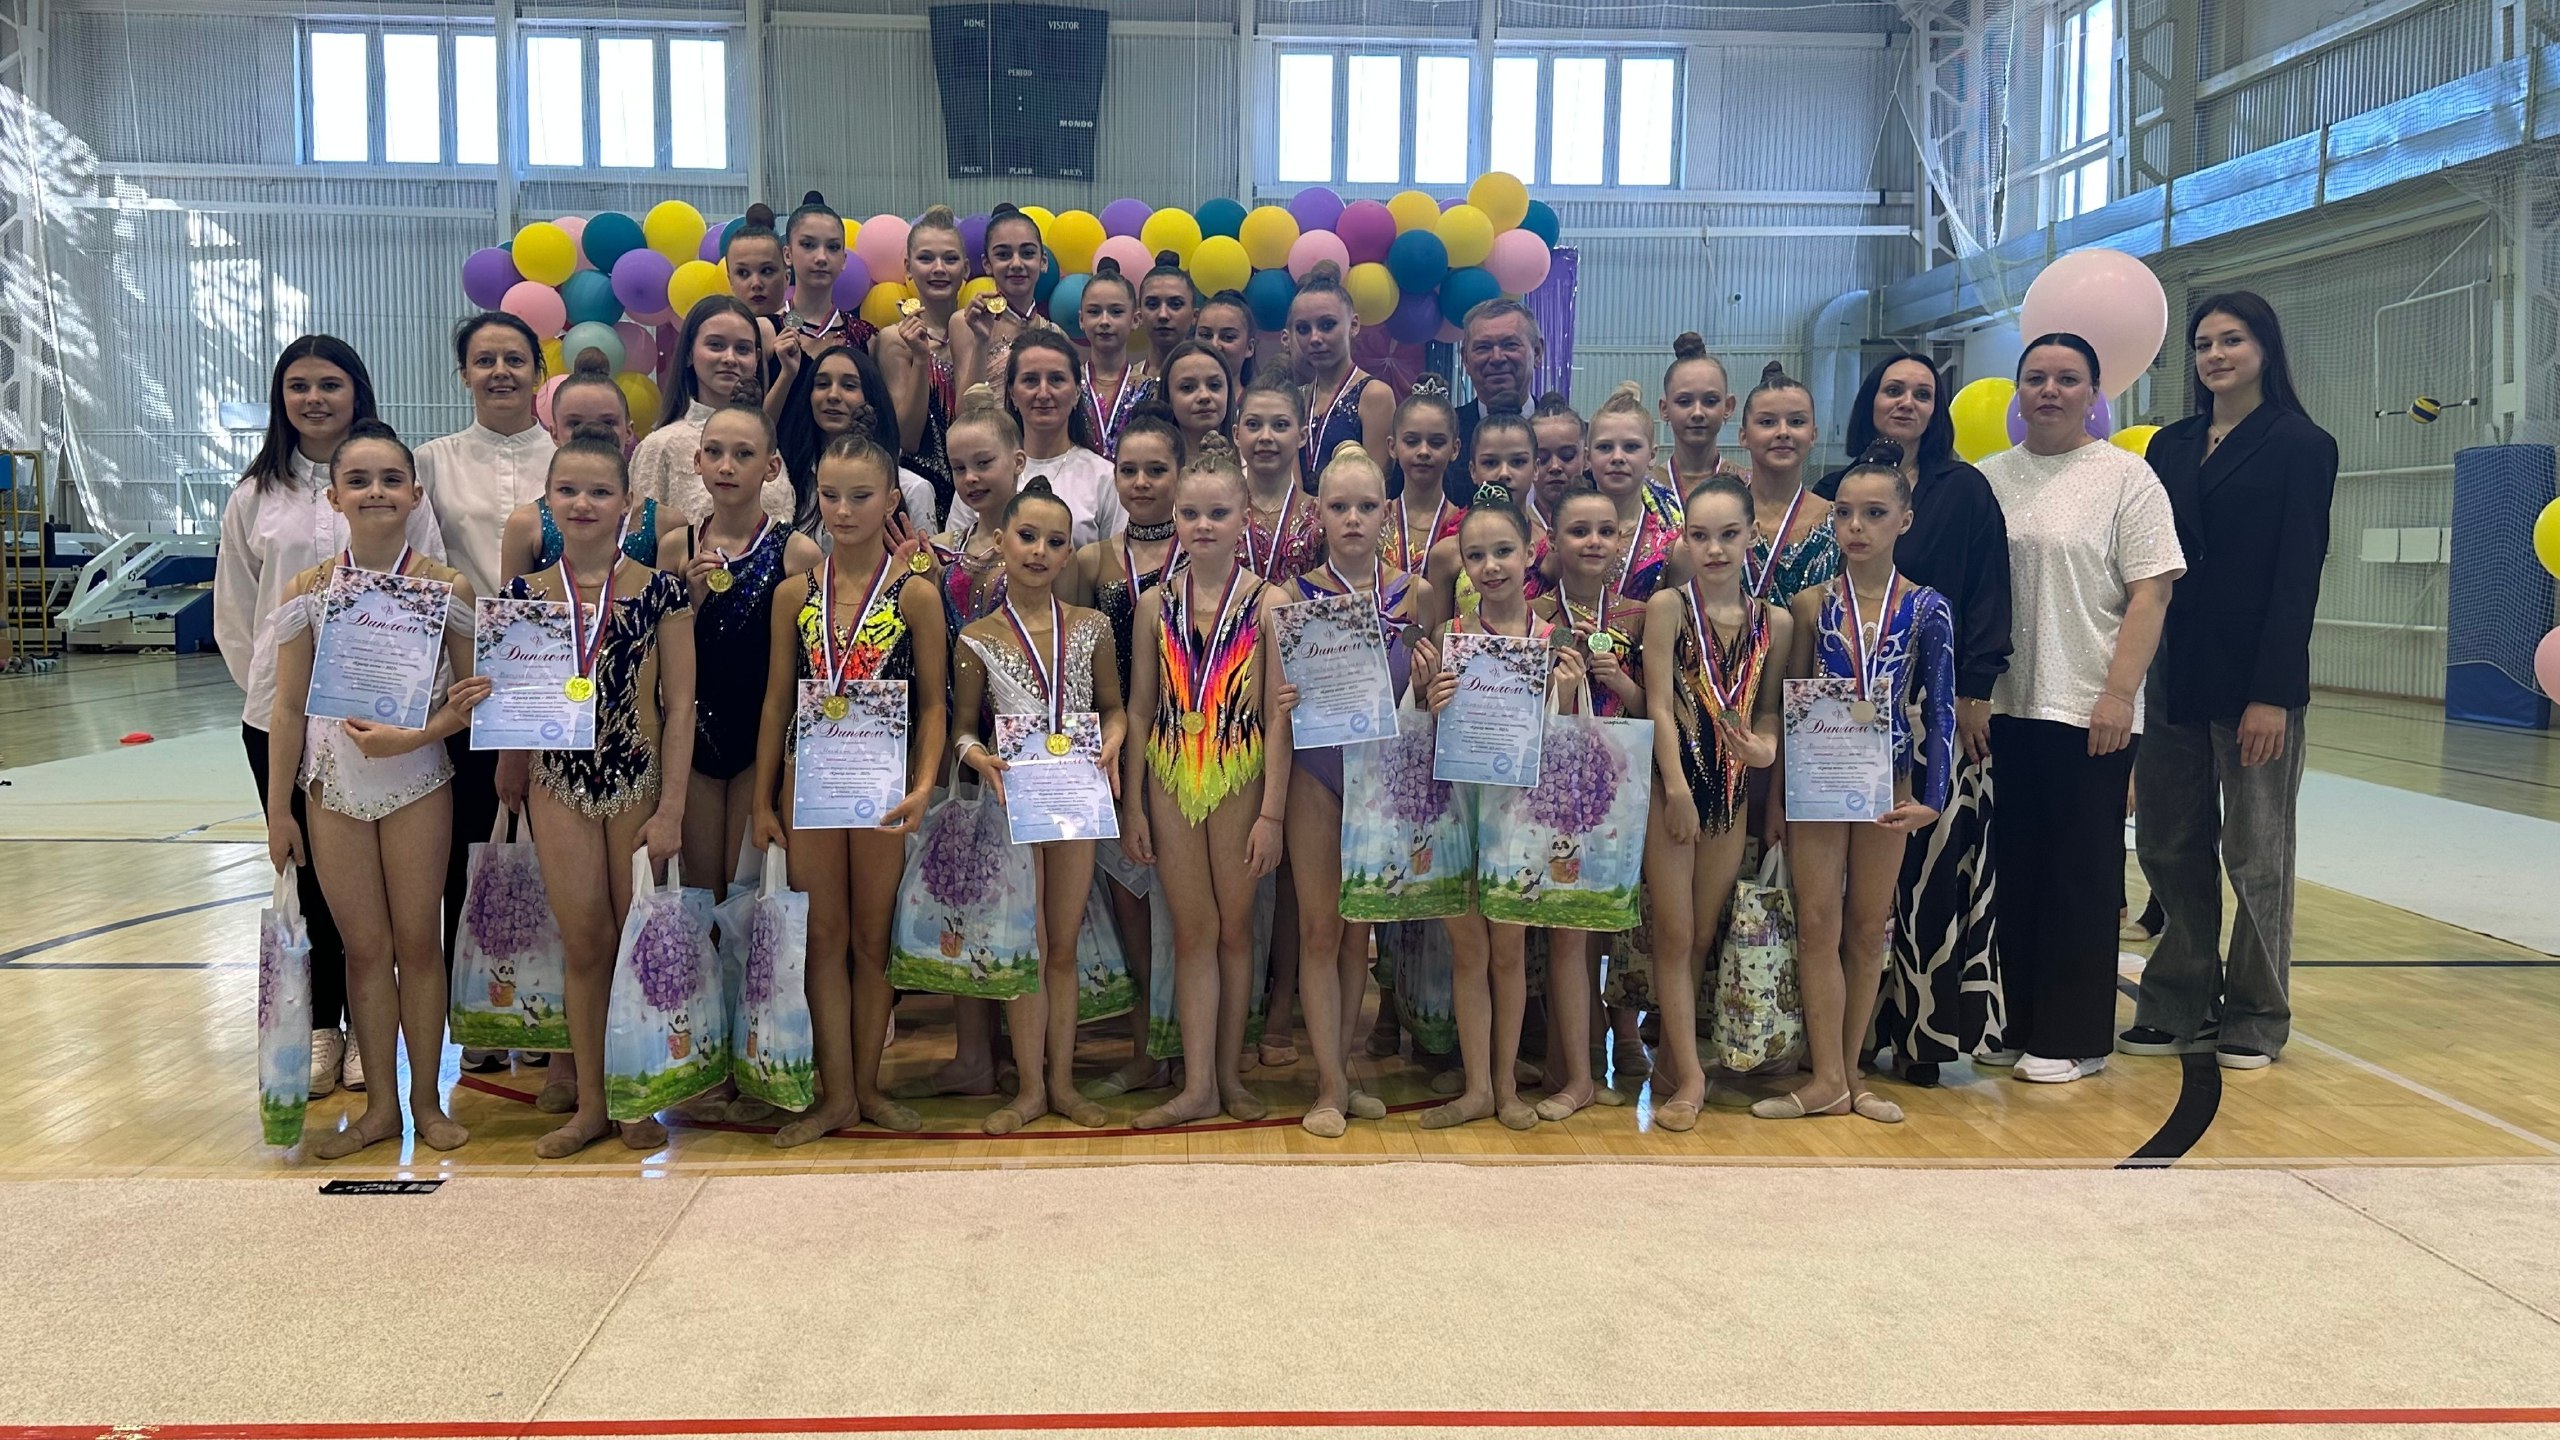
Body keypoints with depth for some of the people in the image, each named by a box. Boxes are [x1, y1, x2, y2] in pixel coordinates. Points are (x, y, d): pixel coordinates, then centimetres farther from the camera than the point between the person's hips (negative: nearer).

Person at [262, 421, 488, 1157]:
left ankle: (426, 1098, 20)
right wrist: (278, 811, 1)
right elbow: (289, 708, 1)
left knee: (416, 942, 7)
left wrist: (413, 735, -20)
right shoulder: (308, 591, -3)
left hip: (417, 785, -1)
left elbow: (471, 698, -4)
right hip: (334, 789, 1)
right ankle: (380, 1105, 20)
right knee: (363, 948, 9)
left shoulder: (447, 587, -7)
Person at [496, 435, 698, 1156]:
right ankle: (590, 1104, 20)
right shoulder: (526, 593, 1)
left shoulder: (660, 589, -6)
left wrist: (671, 808, -9)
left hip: (642, 780, -2)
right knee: (584, 943, 6)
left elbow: (679, 703, -6)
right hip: (561, 782, 2)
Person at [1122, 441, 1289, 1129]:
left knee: (1235, 927, 10)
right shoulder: (1155, 604, 3)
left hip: (1240, 779, -2)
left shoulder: (1267, 602, -6)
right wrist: (1131, 805, 3)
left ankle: (1230, 1073, 23)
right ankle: (1198, 1085, 11)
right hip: (1171, 780, 2)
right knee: (1192, 930, 7)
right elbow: (1140, 709, 6)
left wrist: (1271, 814, -11)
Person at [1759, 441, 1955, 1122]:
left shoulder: (1926, 609, -3)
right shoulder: (1810, 605, -1)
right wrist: (1777, 793, -1)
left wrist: (1931, 795, -7)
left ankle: (1848, 1070, 20)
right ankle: (1826, 1077, 7)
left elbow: (1939, 708, -1)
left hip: (1888, 784, 0)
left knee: (1869, 927, 9)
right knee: (1817, 923, 0)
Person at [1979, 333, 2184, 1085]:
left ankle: (2073, 1037, 13)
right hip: (2000, 707, 4)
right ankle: (2013, 1021, 22)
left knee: (2081, 876, 3)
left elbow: (2150, 595, -7)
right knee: (2012, 869, 10)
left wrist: (2119, 693, -15)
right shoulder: (1989, 478, 11)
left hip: (2086, 712, -4)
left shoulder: (2126, 476, -1)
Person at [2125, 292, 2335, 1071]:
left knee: (2255, 852, 5)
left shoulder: (2300, 445, -3)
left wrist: (2272, 692, -14)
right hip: (2176, 672, 5)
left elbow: (2298, 575, -9)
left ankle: (2256, 1017, 18)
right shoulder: (2172, 445, 11)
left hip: (2255, 678, -5)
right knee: (2168, 844, 8)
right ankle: (2180, 1004, 20)